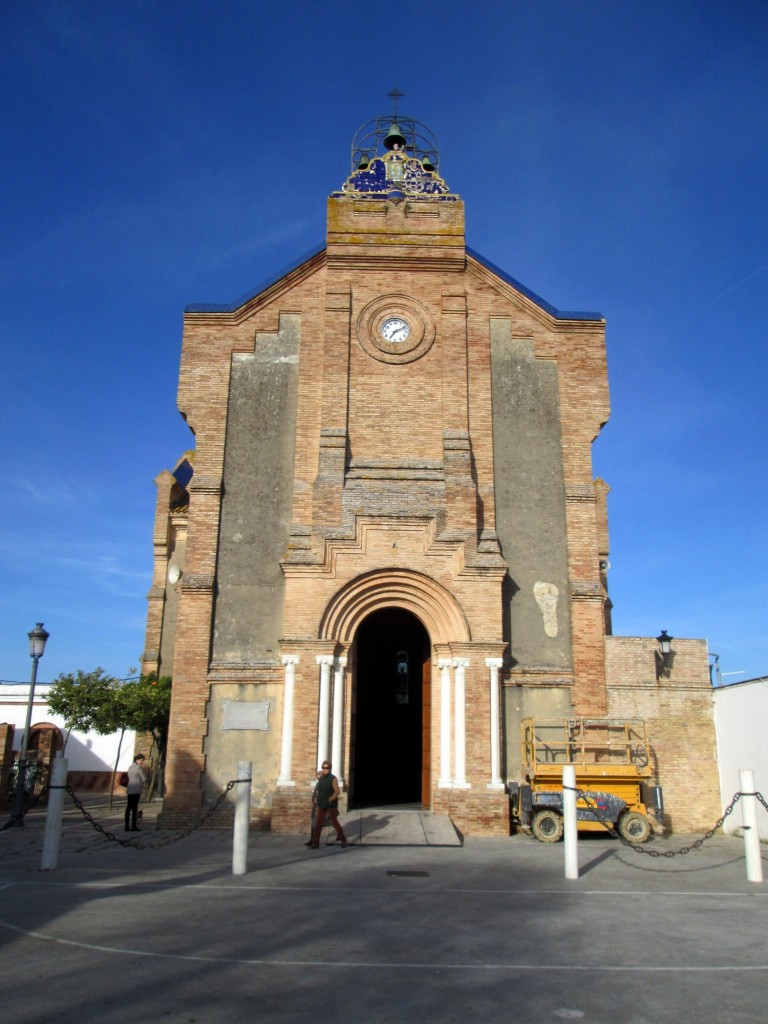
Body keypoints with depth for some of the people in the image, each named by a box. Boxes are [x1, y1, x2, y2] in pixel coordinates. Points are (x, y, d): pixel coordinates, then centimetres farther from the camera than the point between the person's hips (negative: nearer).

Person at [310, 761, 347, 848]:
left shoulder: (333, 778, -14)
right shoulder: (321, 778, 6)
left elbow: (337, 791, -20)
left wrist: (329, 800, -25)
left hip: (331, 805, -5)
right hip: (321, 805, 5)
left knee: (334, 822, 4)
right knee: (318, 824, -2)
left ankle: (343, 839, 25)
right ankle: (315, 843, 1)